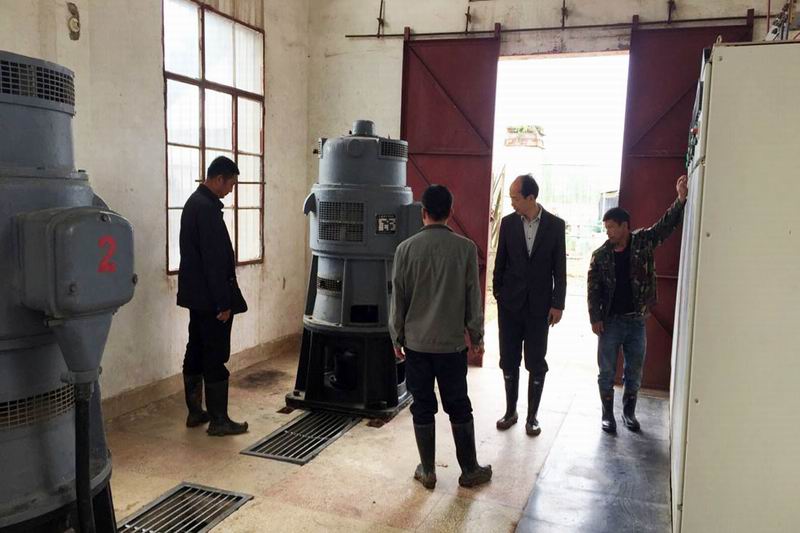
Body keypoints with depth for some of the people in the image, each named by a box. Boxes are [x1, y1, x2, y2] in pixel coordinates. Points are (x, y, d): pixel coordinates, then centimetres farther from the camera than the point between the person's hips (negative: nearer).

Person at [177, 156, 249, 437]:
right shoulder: (208, 208, -19)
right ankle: (218, 421, 3)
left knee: (196, 351, 14)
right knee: (216, 358, -4)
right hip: (210, 297, -10)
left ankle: (195, 412, 24)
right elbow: (214, 260, -22)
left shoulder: (194, 202, 13)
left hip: (196, 295, 10)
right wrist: (223, 302, -19)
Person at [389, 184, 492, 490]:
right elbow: (473, 298, -3)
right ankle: (469, 470, 23)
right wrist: (477, 337, 9)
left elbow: (398, 299, -1)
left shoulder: (406, 249, -6)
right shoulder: (465, 248, -7)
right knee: (459, 408, 12)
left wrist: (397, 339, 10)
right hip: (452, 342, 0)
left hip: (416, 342, 0)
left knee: (422, 408, 10)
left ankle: (427, 471, 20)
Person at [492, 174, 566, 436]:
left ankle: (532, 415, 20)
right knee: (509, 361, 9)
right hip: (510, 303, 2)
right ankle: (510, 411, 24)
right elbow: (500, 262, 5)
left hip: (539, 304, -1)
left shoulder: (555, 225, -5)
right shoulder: (508, 222, -1)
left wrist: (558, 304, -4)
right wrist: (497, 293, 3)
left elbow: (560, 268, -2)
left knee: (536, 363, 6)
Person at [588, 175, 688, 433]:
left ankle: (629, 412, 29)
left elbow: (666, 224, -11)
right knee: (607, 371, 6)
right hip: (610, 321, -1)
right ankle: (608, 414, 20)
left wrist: (681, 199, -27)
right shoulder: (600, 255, -3)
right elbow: (593, 289, -3)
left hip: (637, 320, 1)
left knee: (634, 371, 12)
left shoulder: (644, 241, -1)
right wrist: (595, 318, -9)